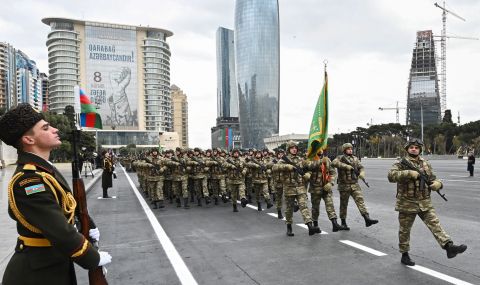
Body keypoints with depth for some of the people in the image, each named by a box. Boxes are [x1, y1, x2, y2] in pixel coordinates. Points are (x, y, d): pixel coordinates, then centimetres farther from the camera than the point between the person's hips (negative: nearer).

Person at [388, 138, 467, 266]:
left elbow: (433, 179, 14)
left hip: (425, 203, 4)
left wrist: (437, 183, -10)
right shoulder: (401, 163, -6)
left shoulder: (426, 164, 9)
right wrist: (409, 173, -30)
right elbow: (391, 176, -22)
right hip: (407, 203, -3)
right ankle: (404, 255, 21)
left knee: (435, 224, -10)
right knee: (404, 230, 7)